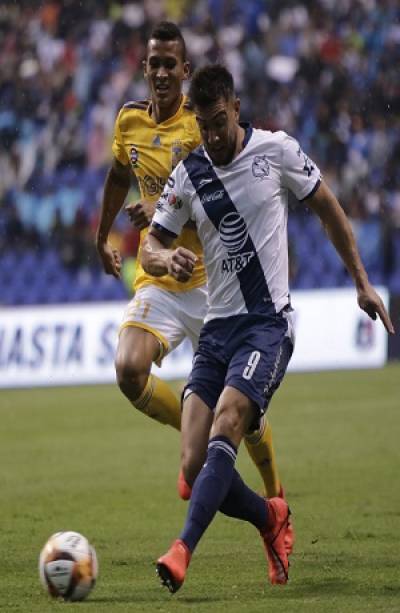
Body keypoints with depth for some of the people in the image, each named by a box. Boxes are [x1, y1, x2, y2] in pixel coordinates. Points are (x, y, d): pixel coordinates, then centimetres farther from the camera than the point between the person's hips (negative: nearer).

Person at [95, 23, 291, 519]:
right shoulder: (130, 121, 5)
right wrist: (102, 237, 33)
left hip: (212, 279, -4)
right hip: (157, 282, 4)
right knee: (129, 370, -22)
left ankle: (277, 503, 23)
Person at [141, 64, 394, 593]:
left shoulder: (278, 151, -2)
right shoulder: (187, 175, 6)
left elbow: (328, 209, 10)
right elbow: (149, 247, 9)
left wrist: (362, 283, 11)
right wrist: (166, 259, -17)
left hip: (267, 323, -4)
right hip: (216, 327, 4)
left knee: (224, 430, -27)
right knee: (195, 467, -6)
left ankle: (182, 551, -35)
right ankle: (271, 519, 21)